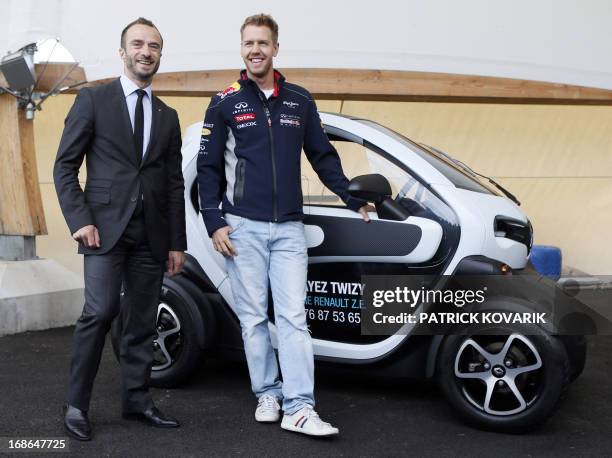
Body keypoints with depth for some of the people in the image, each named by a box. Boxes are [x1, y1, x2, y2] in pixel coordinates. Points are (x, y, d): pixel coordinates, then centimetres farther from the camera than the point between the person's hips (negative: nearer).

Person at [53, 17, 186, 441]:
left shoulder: (168, 116, 16)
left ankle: (137, 399, 18)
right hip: (105, 226, -4)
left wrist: (177, 243, 10)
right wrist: (80, 219, -11)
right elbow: (65, 166, 0)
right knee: (101, 311, -13)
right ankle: (76, 405, -1)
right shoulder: (93, 100, 3)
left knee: (143, 320, 6)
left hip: (151, 234, 4)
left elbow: (175, 183, 15)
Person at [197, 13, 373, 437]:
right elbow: (208, 168, 3)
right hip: (243, 227, -1)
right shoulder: (226, 104, 4)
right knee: (253, 317, 4)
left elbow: (323, 157, 16)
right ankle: (268, 395, 16)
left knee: (293, 316, -4)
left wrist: (354, 199, 10)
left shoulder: (300, 101, 10)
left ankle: (299, 408, -5)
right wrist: (214, 223, -5)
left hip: (289, 227, 1)